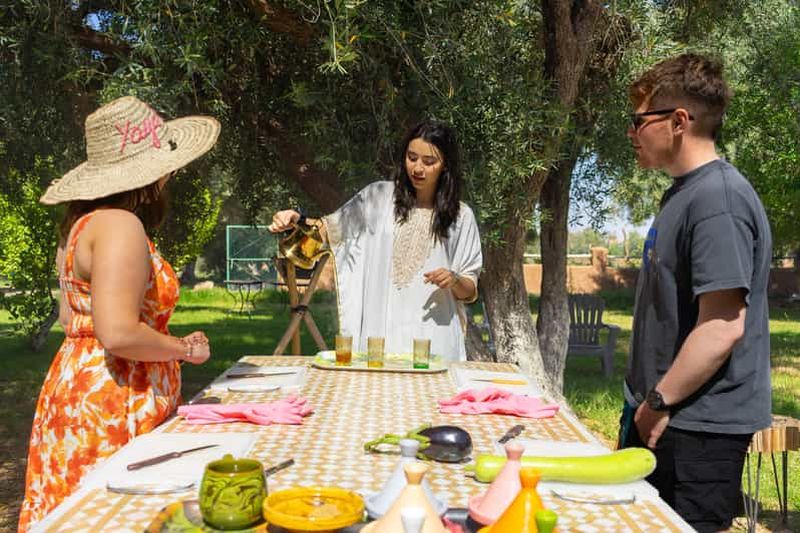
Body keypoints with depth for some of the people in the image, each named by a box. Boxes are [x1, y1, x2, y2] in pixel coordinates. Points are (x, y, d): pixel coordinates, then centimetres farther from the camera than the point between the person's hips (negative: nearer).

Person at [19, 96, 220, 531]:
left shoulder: (85, 221, 12)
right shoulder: (120, 224, -19)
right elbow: (119, 334, -27)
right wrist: (185, 348, -11)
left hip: (81, 391, 10)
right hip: (110, 405, -10)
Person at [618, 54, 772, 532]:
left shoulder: (719, 199, -20)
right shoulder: (684, 192, 11)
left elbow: (722, 329, -25)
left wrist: (660, 402, -16)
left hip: (697, 428, -9)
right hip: (657, 417, 9)